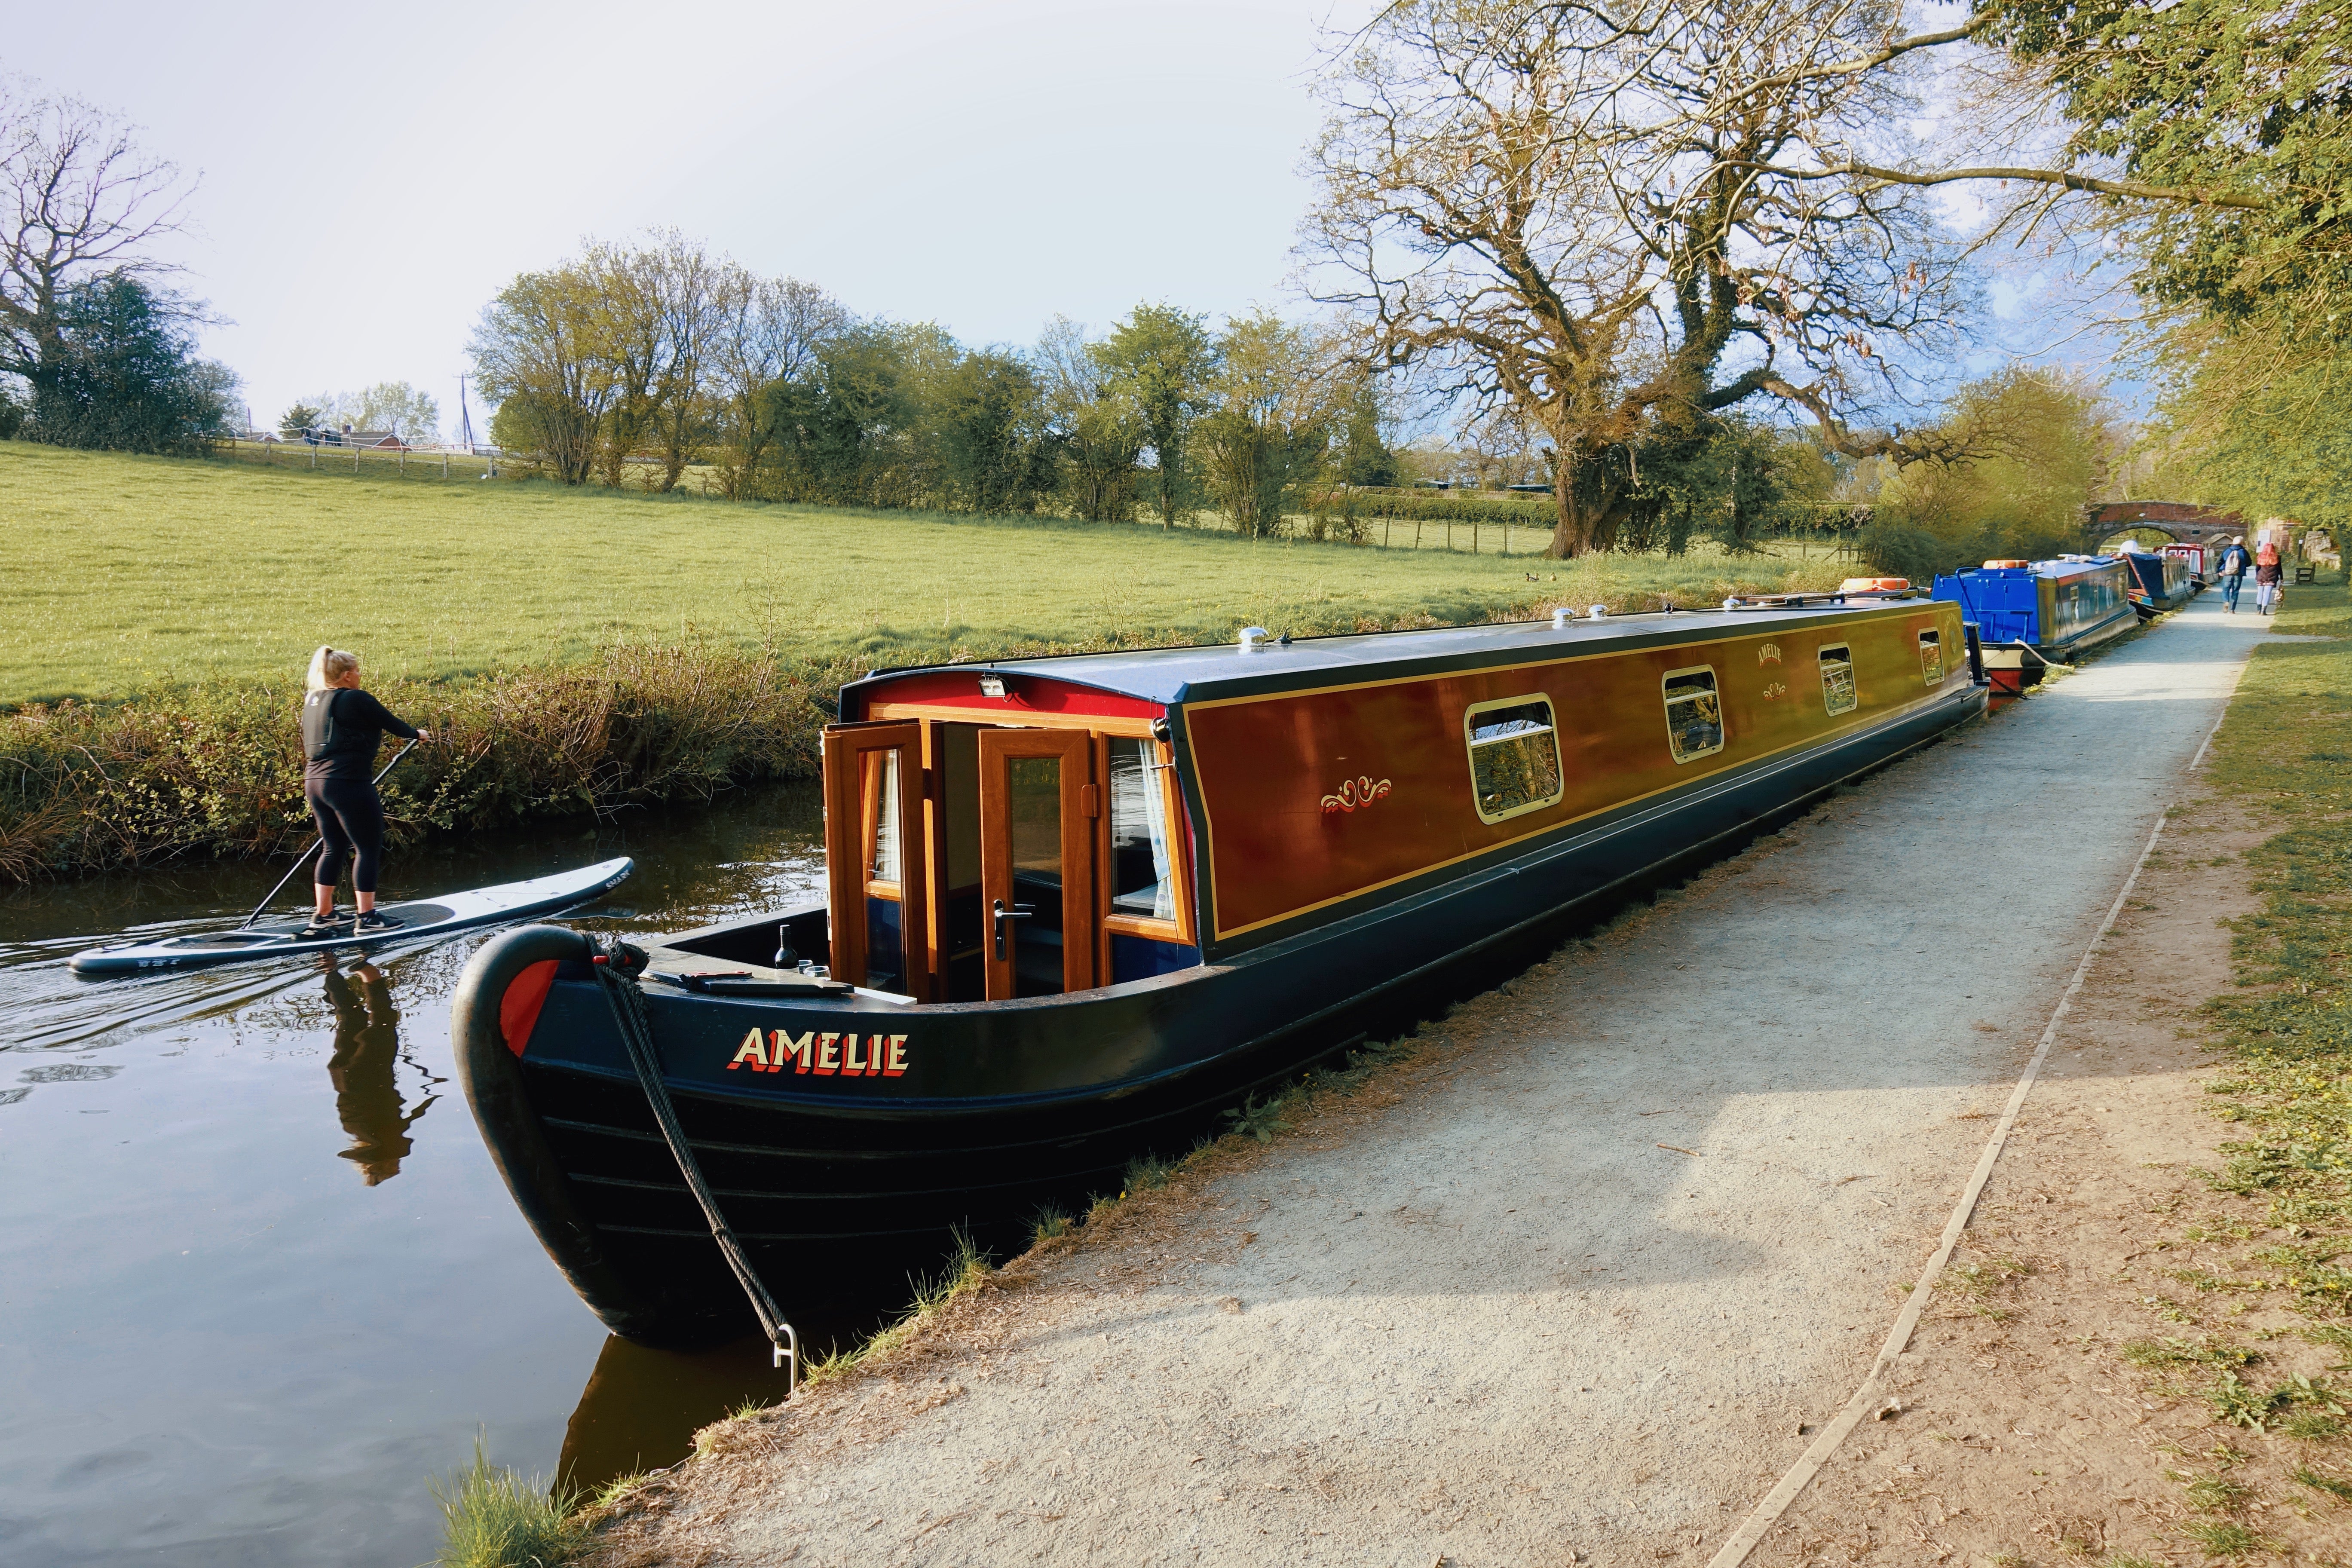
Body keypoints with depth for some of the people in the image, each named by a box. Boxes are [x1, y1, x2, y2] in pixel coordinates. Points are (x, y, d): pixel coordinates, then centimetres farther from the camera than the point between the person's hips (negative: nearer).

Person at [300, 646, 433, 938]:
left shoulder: (312, 701, 13)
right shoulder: (355, 699, -12)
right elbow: (390, 723, -2)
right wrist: (417, 734, 18)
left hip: (316, 782, 9)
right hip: (348, 784, -9)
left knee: (334, 848, 17)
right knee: (368, 849, 1)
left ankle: (322, 916, 20)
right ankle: (367, 918, 3)